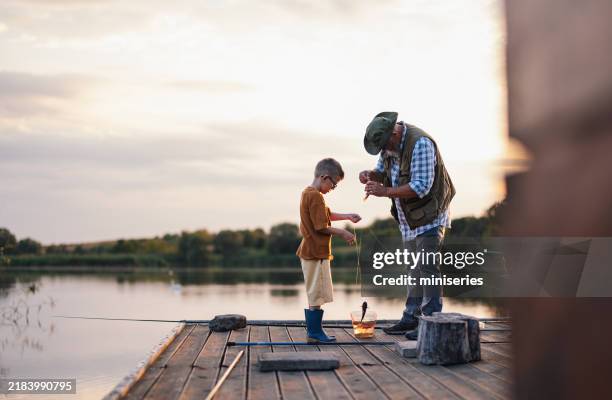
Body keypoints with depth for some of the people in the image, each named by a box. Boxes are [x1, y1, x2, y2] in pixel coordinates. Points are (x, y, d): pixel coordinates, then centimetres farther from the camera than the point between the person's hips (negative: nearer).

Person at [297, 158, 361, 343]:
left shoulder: (307, 193, 14)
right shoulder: (316, 196, -18)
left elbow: (327, 215, 24)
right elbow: (321, 227, -20)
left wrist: (347, 216, 18)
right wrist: (342, 232, -10)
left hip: (309, 251, 10)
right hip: (316, 253, -10)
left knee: (314, 295, 14)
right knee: (317, 295, -4)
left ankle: (313, 330, 18)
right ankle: (316, 331, 1)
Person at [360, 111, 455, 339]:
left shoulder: (420, 144, -24)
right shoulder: (389, 143, 4)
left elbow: (421, 187, -29)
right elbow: (383, 171, 17)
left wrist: (386, 192, -29)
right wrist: (370, 175, -7)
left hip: (430, 216, -9)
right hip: (410, 218, 9)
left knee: (426, 267, -13)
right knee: (414, 268, 13)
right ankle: (411, 318, 19)